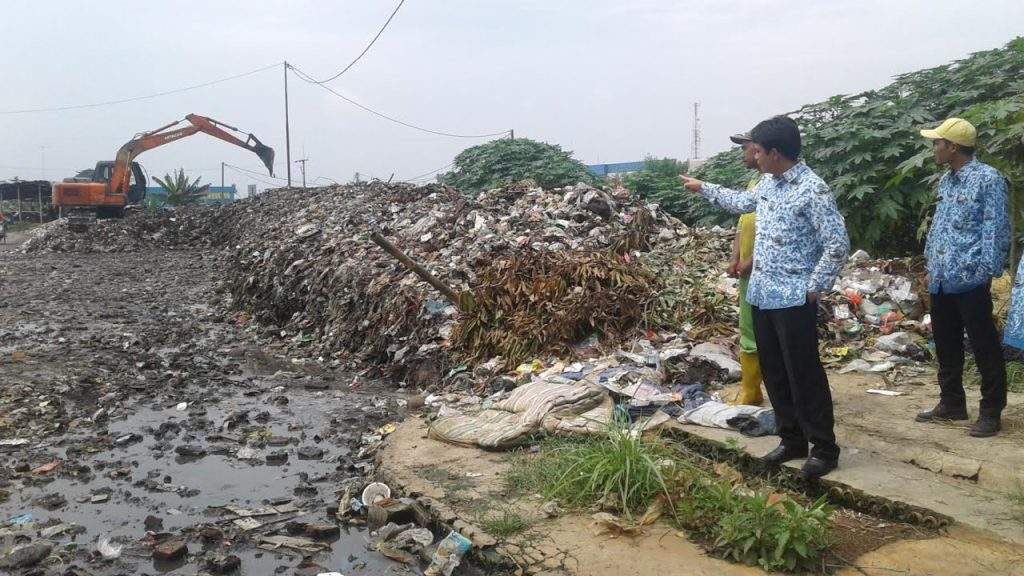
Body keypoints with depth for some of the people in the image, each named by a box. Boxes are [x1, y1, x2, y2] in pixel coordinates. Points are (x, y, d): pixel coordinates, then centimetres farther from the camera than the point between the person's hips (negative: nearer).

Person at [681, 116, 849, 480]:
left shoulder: (812, 189, -17)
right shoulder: (768, 183, 9)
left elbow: (838, 245, -18)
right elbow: (743, 202, 31)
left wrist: (815, 287, -15)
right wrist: (703, 188, 34)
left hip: (793, 300, -8)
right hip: (761, 295, 8)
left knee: (804, 375, -1)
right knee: (774, 374, 14)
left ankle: (825, 448, 13)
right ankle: (792, 440, 27)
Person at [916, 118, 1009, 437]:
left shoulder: (988, 178, -9)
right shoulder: (946, 181, 14)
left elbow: (997, 228, -12)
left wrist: (987, 272, -16)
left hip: (970, 280, -8)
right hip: (942, 280, 8)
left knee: (985, 349, 2)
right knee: (946, 345, 16)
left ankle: (991, 411, 13)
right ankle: (951, 403, 28)